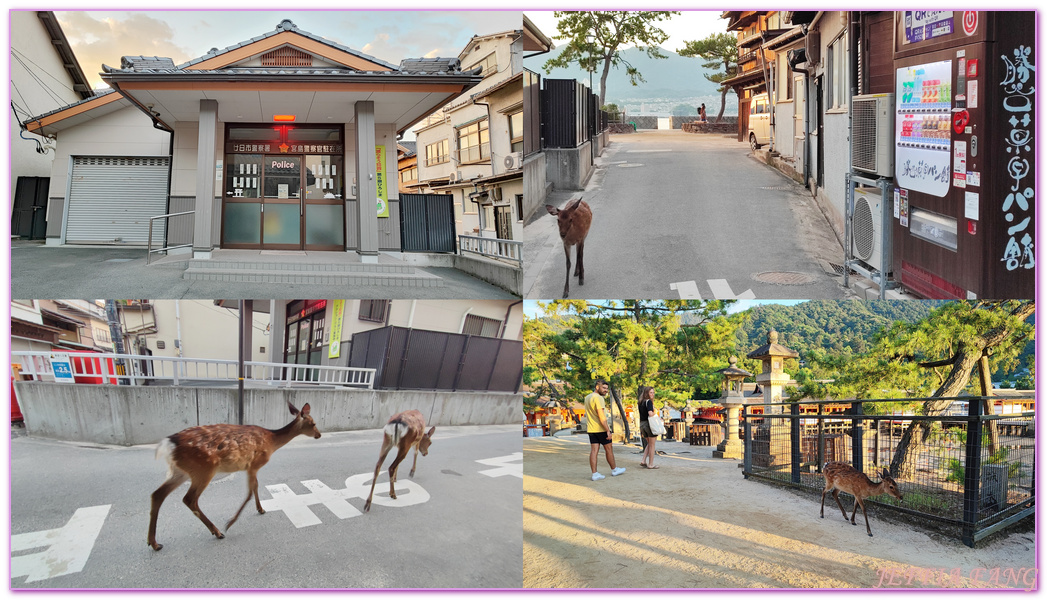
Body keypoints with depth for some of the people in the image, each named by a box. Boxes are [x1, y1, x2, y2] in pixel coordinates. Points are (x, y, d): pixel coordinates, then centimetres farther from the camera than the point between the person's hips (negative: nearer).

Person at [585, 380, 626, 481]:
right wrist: (608, 430, -20)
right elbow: (601, 417, -22)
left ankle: (595, 474, -1)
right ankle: (614, 470, 21)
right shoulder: (598, 398, -17)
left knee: (594, 451, 3)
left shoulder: (587, 397, 12)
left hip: (591, 429, 8)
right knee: (608, 449, 8)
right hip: (600, 429, -8)